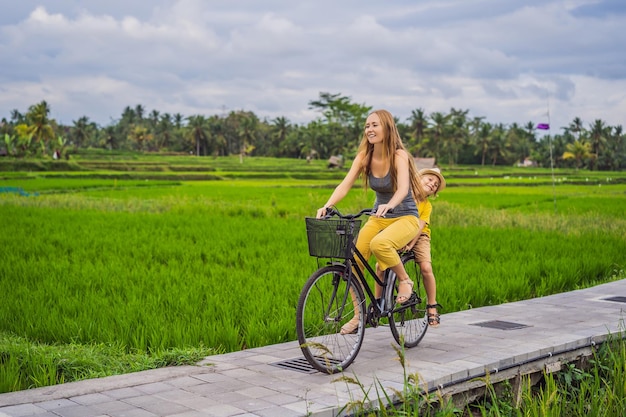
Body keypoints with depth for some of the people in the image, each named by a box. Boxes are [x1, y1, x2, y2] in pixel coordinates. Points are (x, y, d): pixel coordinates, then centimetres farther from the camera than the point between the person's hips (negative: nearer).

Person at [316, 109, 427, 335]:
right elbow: (345, 184, -15)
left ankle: (405, 280, -7)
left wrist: (389, 205, -54)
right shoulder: (364, 157, -4)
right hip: (379, 217, 5)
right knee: (354, 258, -14)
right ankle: (358, 315, -1)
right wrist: (327, 205, -33)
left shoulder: (399, 156, -17)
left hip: (405, 217, -5)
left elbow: (402, 189, -33)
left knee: (379, 244, -35)